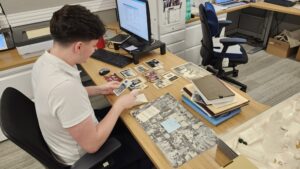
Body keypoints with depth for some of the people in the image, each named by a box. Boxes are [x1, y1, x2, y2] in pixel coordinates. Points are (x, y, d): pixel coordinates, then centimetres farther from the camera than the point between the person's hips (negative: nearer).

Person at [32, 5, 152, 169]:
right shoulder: (65, 85, -40)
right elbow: (92, 144, -31)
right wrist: (120, 104, -21)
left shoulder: (43, 61, -11)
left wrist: (99, 89, 2)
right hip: (83, 155, -8)